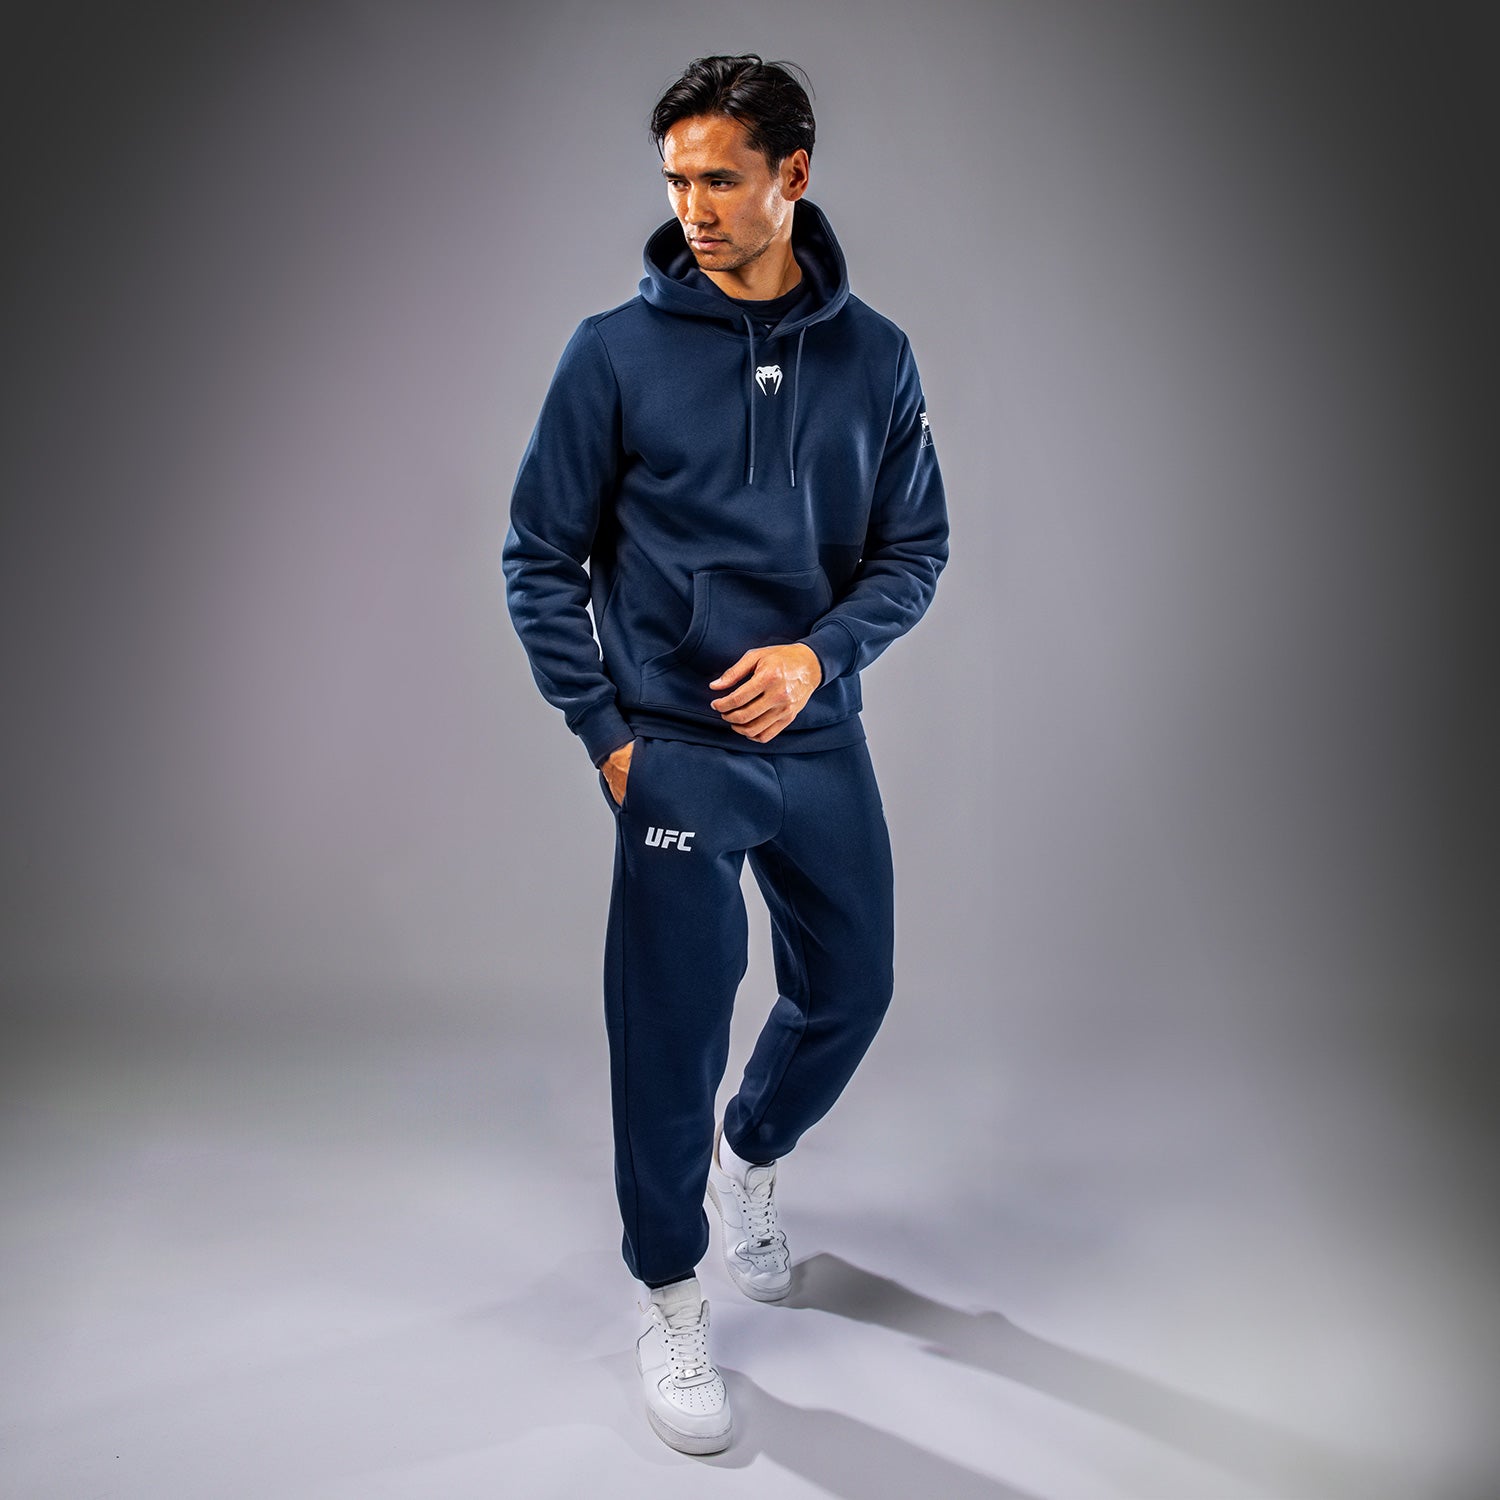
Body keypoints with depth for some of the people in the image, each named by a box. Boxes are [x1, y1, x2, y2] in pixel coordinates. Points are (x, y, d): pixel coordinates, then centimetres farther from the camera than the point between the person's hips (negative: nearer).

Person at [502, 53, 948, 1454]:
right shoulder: (616, 351, -4)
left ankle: (747, 1155, 47)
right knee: (672, 1031, 2)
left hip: (821, 743, 4)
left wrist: (820, 652, -13)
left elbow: (915, 547, 5)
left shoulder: (874, 356, 2)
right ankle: (671, 1304, 24)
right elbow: (541, 553, 0)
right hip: (674, 751, -3)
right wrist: (603, 731, -6)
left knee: (848, 992, 15)